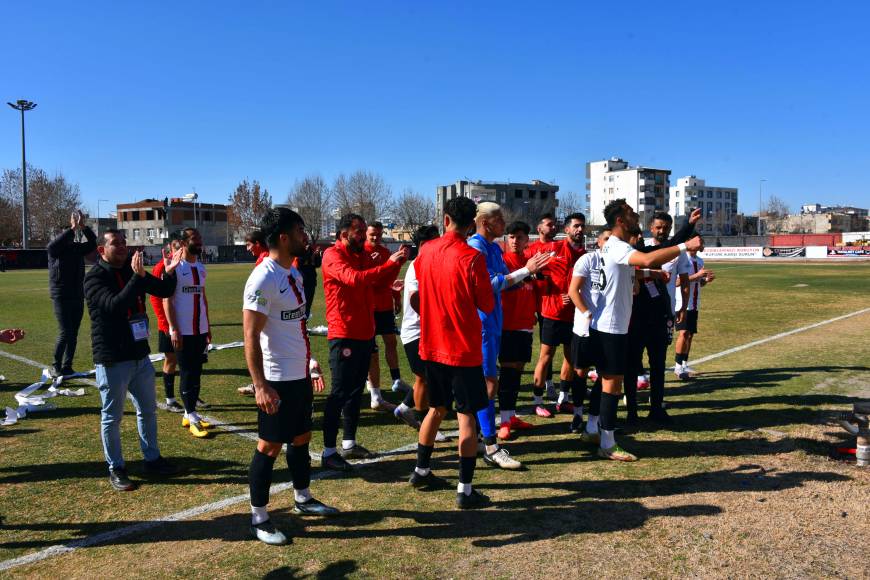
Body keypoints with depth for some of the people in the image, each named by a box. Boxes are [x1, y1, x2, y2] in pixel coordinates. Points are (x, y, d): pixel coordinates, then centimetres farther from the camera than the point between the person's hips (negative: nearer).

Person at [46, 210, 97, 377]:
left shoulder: (77, 248, 8)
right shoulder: (55, 249, -5)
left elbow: (93, 243, -2)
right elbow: (53, 244, -26)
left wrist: (83, 227, -17)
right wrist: (73, 228, -31)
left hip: (78, 296, 5)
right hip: (61, 297, -5)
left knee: (73, 334, 7)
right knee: (64, 333, -9)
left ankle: (67, 366, 15)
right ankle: (55, 366, 6)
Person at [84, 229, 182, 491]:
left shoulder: (132, 271, 6)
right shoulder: (94, 278, -13)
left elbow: (164, 292, 8)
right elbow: (114, 305, -29)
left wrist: (169, 272, -12)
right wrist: (137, 277, -38)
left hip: (140, 355, 7)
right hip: (112, 360, -7)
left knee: (148, 410, 17)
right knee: (112, 417, 7)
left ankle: (152, 459, 32)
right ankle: (116, 469, 21)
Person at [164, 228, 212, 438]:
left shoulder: (201, 267, 12)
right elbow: (167, 300, -12)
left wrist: (207, 326, 16)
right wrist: (173, 329, -17)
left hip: (200, 330, 7)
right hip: (183, 331, -7)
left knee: (196, 372, 10)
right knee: (187, 373, -1)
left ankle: (189, 413, 20)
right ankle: (192, 418, 5)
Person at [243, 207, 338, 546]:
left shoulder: (294, 273, 9)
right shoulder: (263, 279, -19)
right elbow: (250, 336, -20)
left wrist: (312, 364, 20)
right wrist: (260, 386, -24)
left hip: (300, 375, 9)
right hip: (277, 380, -9)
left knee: (302, 438, 19)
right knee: (270, 446, 3)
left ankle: (303, 499, 37)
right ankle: (258, 518, 18)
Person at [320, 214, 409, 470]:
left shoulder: (363, 255, 13)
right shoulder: (333, 255, -11)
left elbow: (382, 280, 13)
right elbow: (354, 278, -28)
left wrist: (398, 261, -2)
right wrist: (389, 263, -26)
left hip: (365, 333, 8)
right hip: (344, 335, -8)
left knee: (356, 390, 14)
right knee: (339, 393, -5)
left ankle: (349, 443, 25)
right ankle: (328, 452, 3)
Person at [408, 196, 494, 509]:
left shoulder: (426, 251, 2)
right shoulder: (472, 258, -15)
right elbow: (487, 305, -8)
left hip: (431, 346, 6)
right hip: (464, 349, -6)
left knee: (436, 409, 21)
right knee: (466, 417, 2)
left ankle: (421, 471, 33)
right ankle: (465, 490, 6)